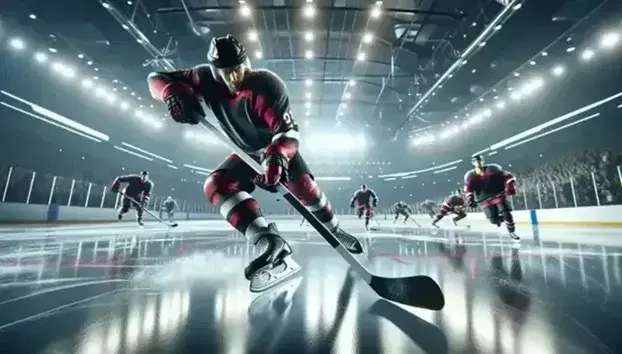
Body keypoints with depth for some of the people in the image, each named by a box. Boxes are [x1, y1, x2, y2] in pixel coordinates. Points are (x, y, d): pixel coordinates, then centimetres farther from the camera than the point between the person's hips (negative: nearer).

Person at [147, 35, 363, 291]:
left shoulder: (266, 85, -30)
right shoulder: (207, 79, -17)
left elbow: (288, 130, -34)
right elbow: (158, 78, -11)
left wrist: (277, 156, -54)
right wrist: (173, 92, -35)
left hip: (279, 147, -3)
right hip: (247, 153, 4)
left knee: (304, 188, -16)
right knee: (216, 185, -21)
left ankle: (335, 232, 15)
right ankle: (270, 243, -37)